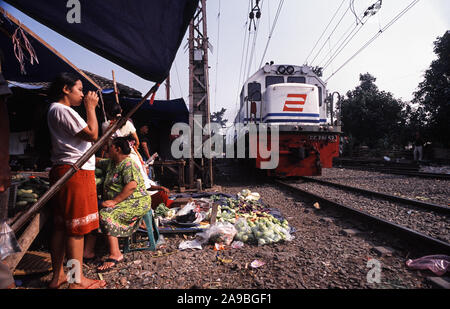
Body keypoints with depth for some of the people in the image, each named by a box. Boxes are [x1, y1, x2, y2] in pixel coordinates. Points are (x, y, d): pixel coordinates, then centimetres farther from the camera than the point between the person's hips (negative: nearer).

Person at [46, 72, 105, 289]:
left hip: (63, 171, 11)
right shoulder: (62, 110, -11)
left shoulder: (55, 110, 22)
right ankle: (77, 281, 7)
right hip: (75, 172, -11)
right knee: (76, 228, -4)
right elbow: (92, 134, -15)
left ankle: (58, 276, 25)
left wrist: (89, 108, 18)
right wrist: (90, 108, -5)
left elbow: (82, 135, 21)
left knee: (61, 226, 14)